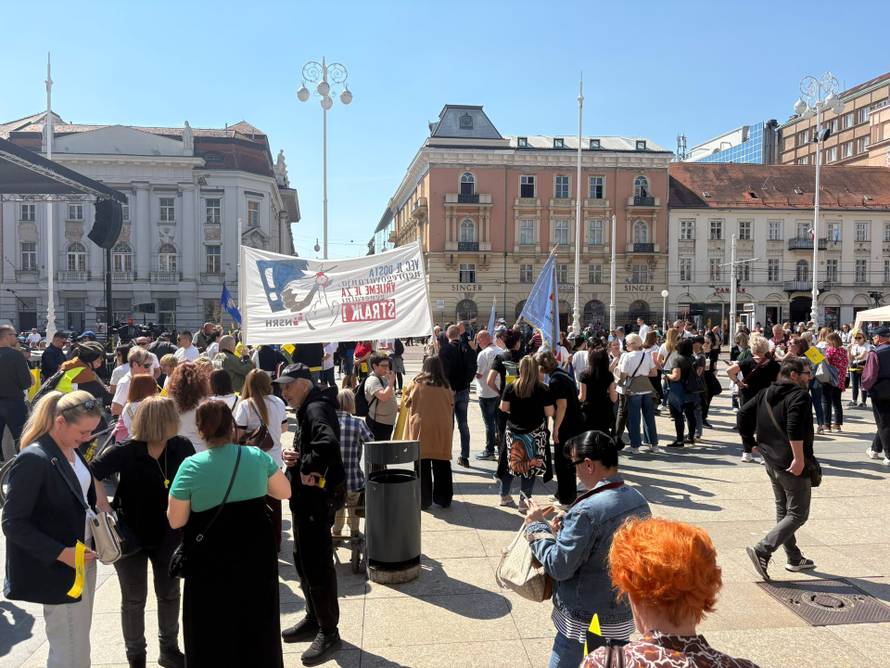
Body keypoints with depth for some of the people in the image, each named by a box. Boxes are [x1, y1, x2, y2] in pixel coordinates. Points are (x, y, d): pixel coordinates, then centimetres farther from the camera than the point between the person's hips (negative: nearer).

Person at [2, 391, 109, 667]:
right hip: (57, 570, -8)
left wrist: (99, 500, -1)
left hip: (84, 558, 8)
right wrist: (61, 553, -24)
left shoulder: (73, 450, 3)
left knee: (78, 642, 21)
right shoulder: (33, 459, -22)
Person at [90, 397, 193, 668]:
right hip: (131, 534, -3)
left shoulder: (182, 447, -14)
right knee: (134, 600, 14)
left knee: (169, 594, 18)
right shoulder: (125, 452, -24)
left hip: (168, 535, 3)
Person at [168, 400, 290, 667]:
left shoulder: (191, 466, -15)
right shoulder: (258, 457, -8)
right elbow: (285, 492, 5)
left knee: (213, 630, 17)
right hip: (257, 554, 3)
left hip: (211, 562, -2)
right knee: (257, 625, 22)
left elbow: (175, 521, -8)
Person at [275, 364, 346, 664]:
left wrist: (309, 470, -26)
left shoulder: (316, 408, -20)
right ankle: (314, 619, 36)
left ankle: (329, 633, 13)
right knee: (303, 559, 20)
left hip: (318, 497, -11)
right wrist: (293, 458, 1)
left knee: (317, 565, -1)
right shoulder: (307, 409, 13)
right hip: (306, 497, 11)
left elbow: (327, 443, -41)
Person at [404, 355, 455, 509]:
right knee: (442, 463, 11)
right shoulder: (445, 385, -1)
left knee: (422, 464, 8)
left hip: (420, 427, -1)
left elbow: (407, 401, 3)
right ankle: (443, 499, 18)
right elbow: (451, 406, 6)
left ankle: (423, 499, 12)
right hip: (442, 429, 1)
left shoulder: (416, 382, -6)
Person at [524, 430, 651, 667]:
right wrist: (567, 531, 7)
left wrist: (537, 526, -9)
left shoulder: (586, 511, -27)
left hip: (585, 621, -7)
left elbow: (559, 567, -20)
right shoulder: (639, 501, -2)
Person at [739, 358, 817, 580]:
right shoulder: (799, 395, -14)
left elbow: (743, 412, 10)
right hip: (793, 465, -9)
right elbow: (795, 428, -28)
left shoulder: (766, 394, 10)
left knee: (783, 510, 18)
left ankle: (794, 559, 28)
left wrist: (750, 441, 16)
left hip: (771, 461, 9)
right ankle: (762, 551, -13)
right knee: (798, 514, -1)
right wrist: (799, 459, -26)